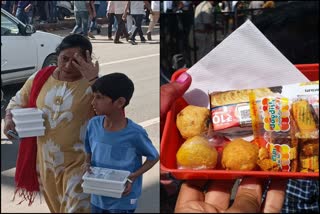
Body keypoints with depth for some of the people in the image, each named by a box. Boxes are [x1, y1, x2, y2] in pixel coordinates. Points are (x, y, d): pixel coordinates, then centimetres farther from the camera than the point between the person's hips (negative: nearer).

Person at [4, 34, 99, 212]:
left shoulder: (93, 84, -14)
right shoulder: (40, 78, 0)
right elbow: (17, 102, 12)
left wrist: (93, 80, -36)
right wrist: (9, 119, -8)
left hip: (78, 163, -5)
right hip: (45, 161, 5)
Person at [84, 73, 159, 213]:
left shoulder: (135, 133, -22)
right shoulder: (93, 124, -8)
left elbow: (154, 157, -6)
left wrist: (132, 177, -18)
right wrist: (87, 165, -12)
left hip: (122, 201, -4)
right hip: (97, 197, 5)